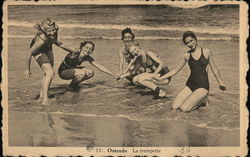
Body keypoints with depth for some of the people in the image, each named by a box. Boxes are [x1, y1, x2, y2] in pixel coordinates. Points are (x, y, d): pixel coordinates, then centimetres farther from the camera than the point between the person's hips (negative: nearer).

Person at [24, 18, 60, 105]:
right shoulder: (41, 40, -43)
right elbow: (29, 54, -31)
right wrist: (27, 69, -20)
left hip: (47, 47, 8)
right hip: (38, 51, -7)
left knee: (48, 72, 19)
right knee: (50, 73, -21)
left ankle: (42, 94, 35)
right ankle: (45, 100, -23)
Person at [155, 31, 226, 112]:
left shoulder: (207, 52, 0)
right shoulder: (187, 55, 7)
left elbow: (214, 68, 11)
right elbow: (175, 70, 14)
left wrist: (220, 83, 14)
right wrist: (160, 78, 9)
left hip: (202, 86, -4)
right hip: (190, 85, 4)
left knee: (184, 109, -21)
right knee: (174, 107, -12)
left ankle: (203, 100, 7)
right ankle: (196, 99, 13)